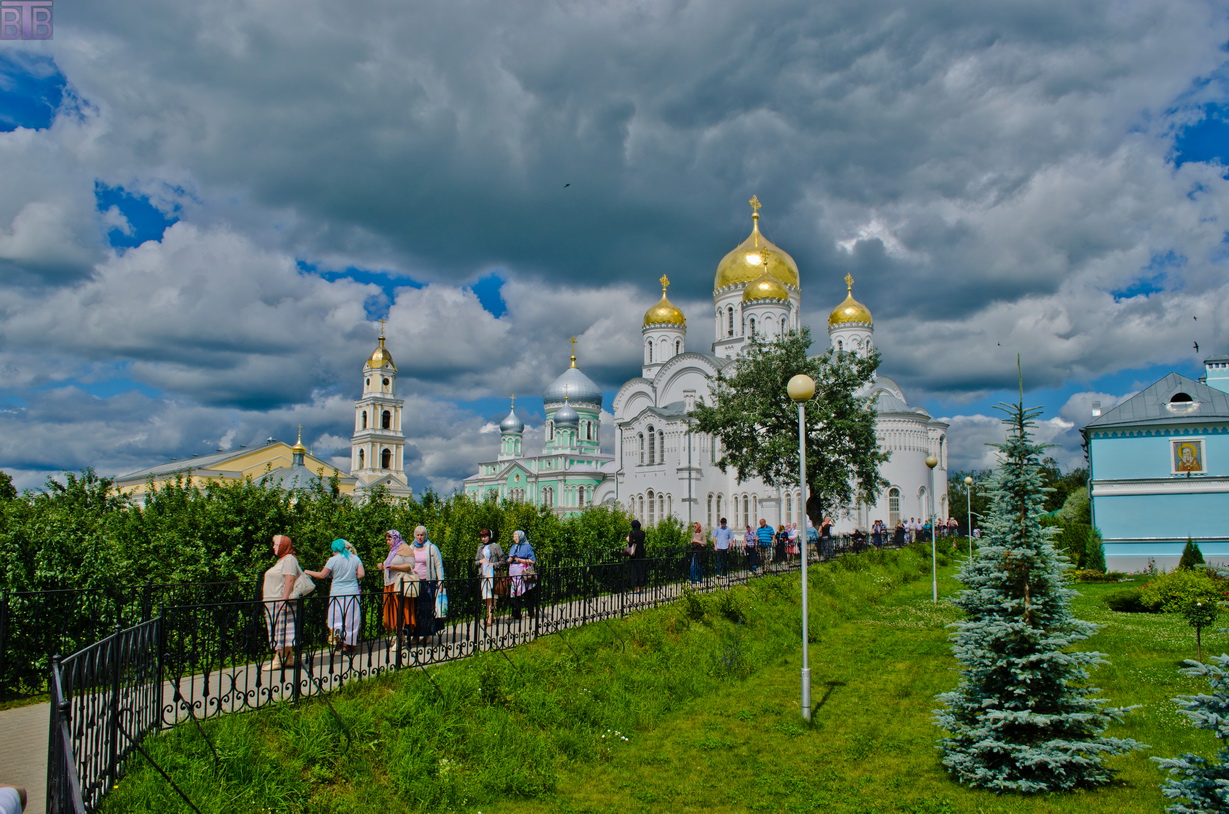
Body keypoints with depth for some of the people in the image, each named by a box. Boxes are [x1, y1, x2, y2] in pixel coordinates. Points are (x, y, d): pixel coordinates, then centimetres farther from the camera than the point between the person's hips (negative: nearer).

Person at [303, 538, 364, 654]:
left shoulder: (333, 560, -5)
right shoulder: (355, 559, 3)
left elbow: (322, 575, -2)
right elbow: (361, 574, -3)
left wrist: (307, 572, 12)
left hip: (337, 593, -2)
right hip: (352, 592, 2)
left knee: (335, 618, 11)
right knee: (351, 619, 7)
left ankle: (336, 630, -17)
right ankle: (347, 644, 8)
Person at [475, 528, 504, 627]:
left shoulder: (495, 546, 0)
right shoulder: (480, 547, 17)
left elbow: (502, 561, 0)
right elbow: (475, 561, 21)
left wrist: (494, 565, -13)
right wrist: (480, 561, 0)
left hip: (492, 574, -5)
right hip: (483, 574, 5)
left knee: (490, 596, -10)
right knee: (485, 596, 4)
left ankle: (490, 617, -11)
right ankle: (491, 616, 12)